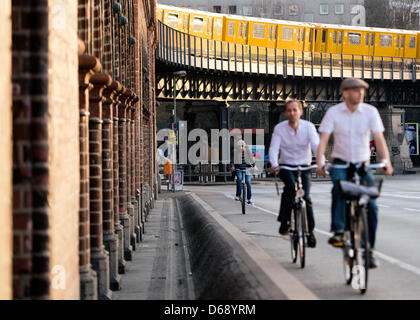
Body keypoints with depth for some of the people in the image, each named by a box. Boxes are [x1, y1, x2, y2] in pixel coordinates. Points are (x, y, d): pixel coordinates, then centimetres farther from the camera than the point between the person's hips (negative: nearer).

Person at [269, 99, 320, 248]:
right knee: (290, 186, -30)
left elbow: (316, 145, -20)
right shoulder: (279, 128, -8)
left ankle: (310, 232, 1)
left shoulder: (309, 126, -9)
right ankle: (284, 222, -18)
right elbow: (273, 148, -16)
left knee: (305, 197, -12)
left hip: (304, 166, 1)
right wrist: (274, 164, -35)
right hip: (286, 166, -1)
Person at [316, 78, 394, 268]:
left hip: (362, 164, 1)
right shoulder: (333, 112, -7)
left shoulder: (370, 111, -5)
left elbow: (379, 138, -11)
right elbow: (323, 139, -12)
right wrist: (319, 163, -26)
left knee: (371, 206, -9)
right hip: (340, 163, -1)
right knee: (339, 188, -35)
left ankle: (368, 250, 3)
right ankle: (338, 232, -35)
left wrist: (386, 162, -25)